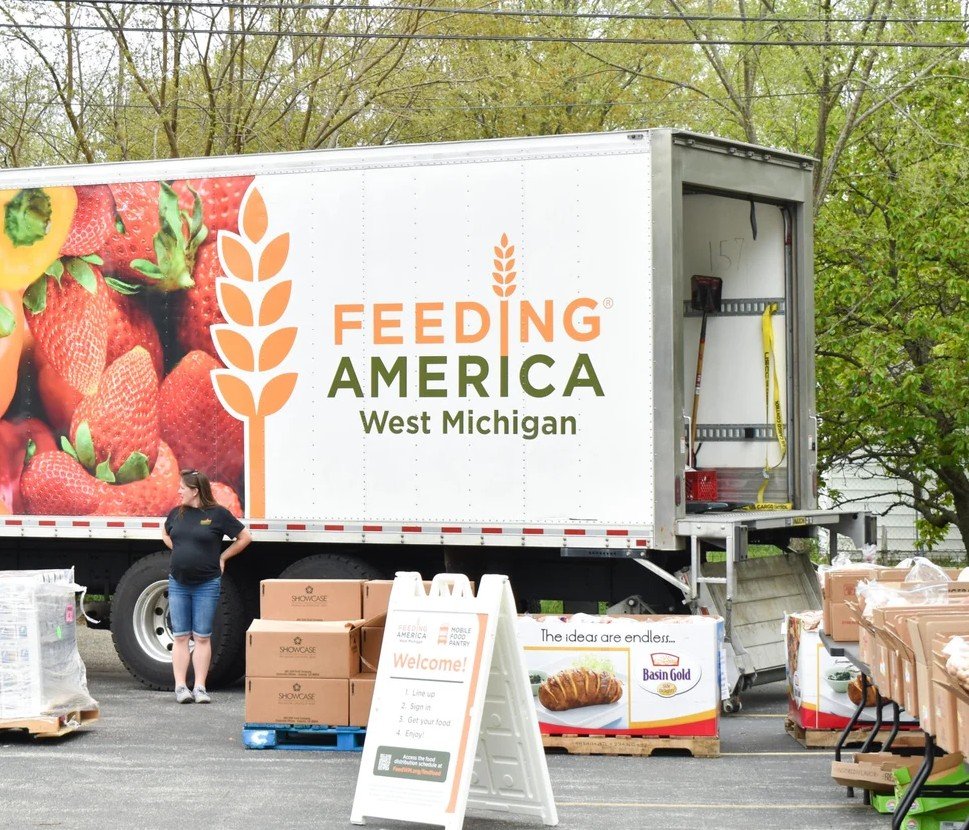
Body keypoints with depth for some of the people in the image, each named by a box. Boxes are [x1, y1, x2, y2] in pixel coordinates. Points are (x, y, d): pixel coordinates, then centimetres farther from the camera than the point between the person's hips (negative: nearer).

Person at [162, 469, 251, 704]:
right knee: (180, 637, 3)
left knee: (202, 637, 1)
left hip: (207, 585, -4)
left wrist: (222, 557, 2)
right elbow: (165, 536, 27)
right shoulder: (177, 513, 6)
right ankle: (180, 686, 4)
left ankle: (200, 687, 4)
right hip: (178, 583, 4)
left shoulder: (217, 514, -6)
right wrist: (181, 552, 13)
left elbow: (245, 537, 1)